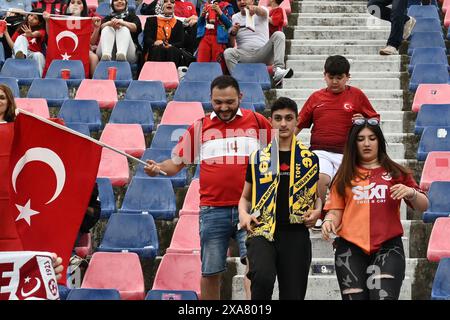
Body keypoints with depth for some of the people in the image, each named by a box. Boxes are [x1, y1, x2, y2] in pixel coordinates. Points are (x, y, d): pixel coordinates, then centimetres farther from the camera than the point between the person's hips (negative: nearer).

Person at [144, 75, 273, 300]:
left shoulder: (258, 122, 7)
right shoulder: (200, 127, 9)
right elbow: (177, 162, 12)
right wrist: (157, 168, -7)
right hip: (213, 211, 1)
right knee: (210, 272, 6)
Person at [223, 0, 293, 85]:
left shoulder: (262, 10, 10)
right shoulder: (235, 17, 15)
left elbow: (262, 12, -19)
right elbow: (231, 44, 13)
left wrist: (255, 9, -44)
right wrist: (232, 33, -11)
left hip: (263, 54, -1)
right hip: (245, 55, 1)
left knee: (278, 35, -22)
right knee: (228, 52, -27)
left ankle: (278, 70, -39)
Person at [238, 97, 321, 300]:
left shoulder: (309, 159, 10)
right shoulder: (258, 158, 10)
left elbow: (317, 196, 20)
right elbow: (245, 196, 18)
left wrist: (317, 211, -2)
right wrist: (243, 214, -3)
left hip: (296, 234, 1)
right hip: (262, 231, -1)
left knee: (293, 295, 3)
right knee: (263, 278, -31)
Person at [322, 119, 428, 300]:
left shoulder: (396, 173, 11)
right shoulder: (345, 176, 15)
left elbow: (423, 206, 9)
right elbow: (336, 211, 12)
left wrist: (411, 193, -12)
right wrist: (329, 221, -10)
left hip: (387, 248, -2)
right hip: (350, 250, 2)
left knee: (383, 295, -21)